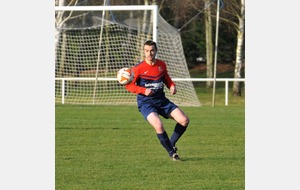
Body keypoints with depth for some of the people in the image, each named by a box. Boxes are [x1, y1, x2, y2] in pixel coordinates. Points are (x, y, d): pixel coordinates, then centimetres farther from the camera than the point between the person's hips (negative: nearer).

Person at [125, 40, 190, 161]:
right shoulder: (139, 68, -12)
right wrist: (144, 90, -21)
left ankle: (171, 144, 15)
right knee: (159, 126, -29)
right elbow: (128, 85, -8)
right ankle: (171, 152, -7)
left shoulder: (161, 65, 3)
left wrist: (172, 86, -1)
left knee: (184, 120, -6)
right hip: (145, 103, -5)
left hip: (161, 100, 5)